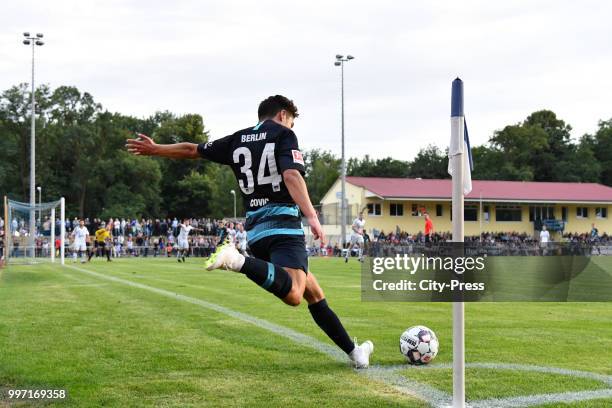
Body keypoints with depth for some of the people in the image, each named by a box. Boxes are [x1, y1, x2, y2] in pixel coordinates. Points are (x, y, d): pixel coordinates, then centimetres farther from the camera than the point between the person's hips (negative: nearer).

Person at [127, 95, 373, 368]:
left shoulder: (237, 140, 18)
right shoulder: (283, 134, 3)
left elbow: (191, 150, 26)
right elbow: (291, 175, -14)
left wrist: (154, 149, 42)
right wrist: (311, 217, -21)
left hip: (255, 230, 7)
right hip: (283, 224, -7)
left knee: (314, 293, 13)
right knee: (293, 295, -29)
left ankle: (353, 351, 14)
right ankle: (238, 261, -42)